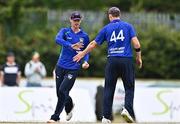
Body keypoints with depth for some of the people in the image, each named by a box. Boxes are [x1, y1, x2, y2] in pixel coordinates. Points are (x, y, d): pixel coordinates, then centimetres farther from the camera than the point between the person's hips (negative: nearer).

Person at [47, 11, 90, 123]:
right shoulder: (65, 31, 3)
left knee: (63, 91, -14)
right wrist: (71, 46, -35)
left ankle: (55, 117, -6)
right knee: (59, 92, 8)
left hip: (73, 68, -2)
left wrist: (85, 61, -7)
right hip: (61, 67, 2)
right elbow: (58, 39, -19)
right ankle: (70, 105, 41)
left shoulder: (84, 36, 6)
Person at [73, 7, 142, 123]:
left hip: (112, 60, 1)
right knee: (129, 87, 7)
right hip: (127, 60, -1)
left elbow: (94, 43, 14)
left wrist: (83, 53, 27)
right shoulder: (128, 26, 6)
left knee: (109, 89, 7)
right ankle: (127, 108, -17)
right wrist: (139, 57, 8)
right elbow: (136, 43, -4)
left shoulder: (106, 28, 8)